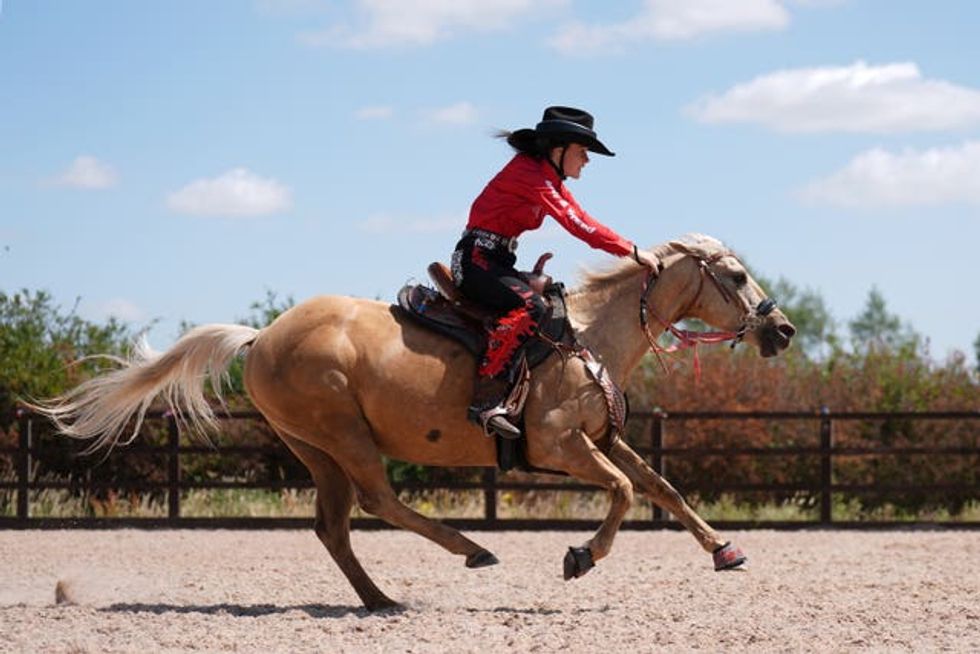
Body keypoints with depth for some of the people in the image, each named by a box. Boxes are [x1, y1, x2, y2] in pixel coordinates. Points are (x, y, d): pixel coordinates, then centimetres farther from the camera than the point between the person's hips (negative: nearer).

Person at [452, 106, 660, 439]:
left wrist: (632, 252, 2)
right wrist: (633, 252, -22)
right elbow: (575, 223, -23)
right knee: (529, 307, -31)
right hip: (476, 260, -11)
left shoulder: (551, 180, 15)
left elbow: (580, 221, 13)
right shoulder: (528, 173, -16)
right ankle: (484, 399, -36)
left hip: (496, 262, 11)